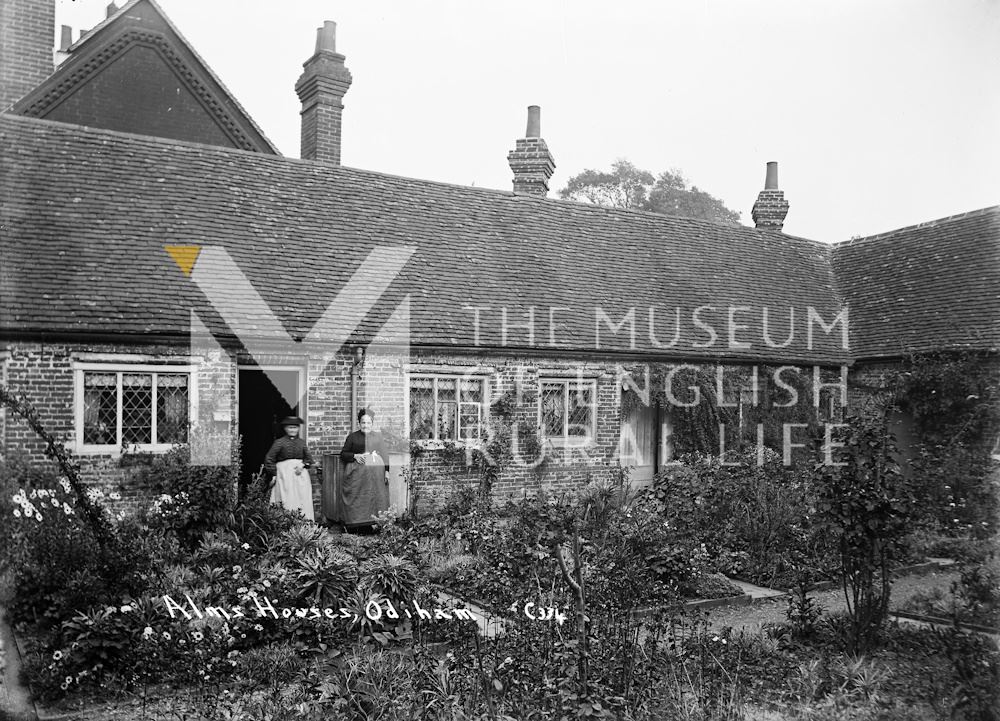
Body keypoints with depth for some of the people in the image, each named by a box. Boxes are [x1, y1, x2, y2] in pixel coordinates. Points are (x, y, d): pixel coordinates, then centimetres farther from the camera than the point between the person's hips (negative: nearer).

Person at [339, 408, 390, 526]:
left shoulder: (378, 437, 14)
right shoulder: (353, 437, 10)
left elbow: (384, 455, 11)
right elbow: (343, 454, 8)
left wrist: (387, 471, 0)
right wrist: (355, 456, -10)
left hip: (376, 474, 2)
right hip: (357, 474, -2)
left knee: (376, 498, -2)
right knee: (358, 499, -7)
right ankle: (357, 523, -5)